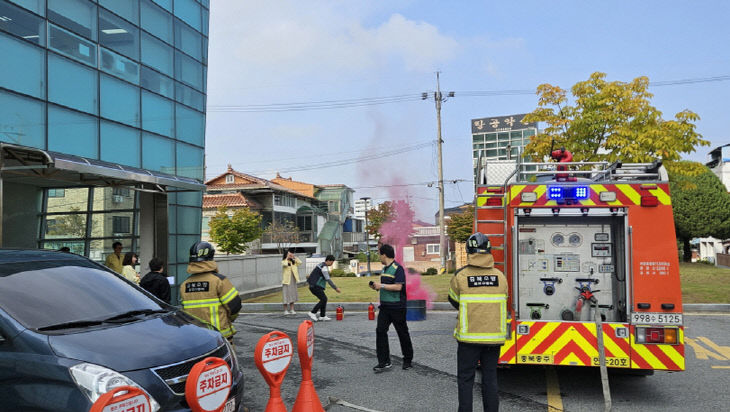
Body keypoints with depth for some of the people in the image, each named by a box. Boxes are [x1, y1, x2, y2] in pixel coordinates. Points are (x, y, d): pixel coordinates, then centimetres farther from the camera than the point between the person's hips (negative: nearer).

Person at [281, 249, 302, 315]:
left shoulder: (293, 261, 8)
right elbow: (285, 264, -29)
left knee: (292, 295, 9)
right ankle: (285, 310, 7)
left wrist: (295, 257, -7)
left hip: (293, 281, 5)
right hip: (286, 280, -5)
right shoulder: (284, 261, -6)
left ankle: (292, 310, 17)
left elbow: (300, 262, -6)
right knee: (286, 295, -2)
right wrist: (287, 258, -17)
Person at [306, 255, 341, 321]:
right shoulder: (324, 267, -17)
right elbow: (328, 279, -22)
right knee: (324, 299, -11)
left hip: (314, 286, 10)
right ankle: (313, 313, -7)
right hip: (315, 286, -10)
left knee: (324, 299, 9)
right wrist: (336, 288, -21)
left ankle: (322, 316, 11)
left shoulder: (321, 265, 15)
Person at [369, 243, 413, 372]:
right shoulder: (384, 268, 14)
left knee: (402, 333, 6)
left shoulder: (398, 268, -13)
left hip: (397, 307, -8)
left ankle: (408, 360, 22)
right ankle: (384, 362, -1)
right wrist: (377, 286, 7)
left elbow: (398, 287, -22)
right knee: (380, 330, -4)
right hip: (385, 306, 8)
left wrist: (382, 285, -20)